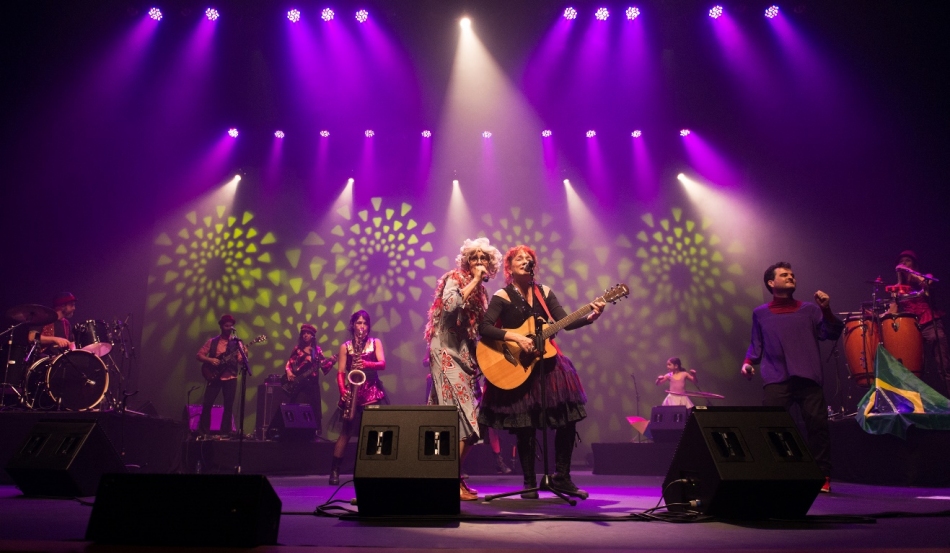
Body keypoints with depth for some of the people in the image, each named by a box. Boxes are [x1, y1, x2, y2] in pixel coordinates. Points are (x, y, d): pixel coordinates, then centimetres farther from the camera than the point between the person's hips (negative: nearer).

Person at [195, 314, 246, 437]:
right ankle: (203, 431, 7)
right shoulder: (212, 341, 6)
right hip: (214, 376, 0)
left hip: (230, 377, 1)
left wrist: (244, 355, -21)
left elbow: (240, 361, 0)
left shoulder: (236, 342, 6)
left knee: (228, 406, 1)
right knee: (207, 403, -5)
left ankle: (225, 432, 9)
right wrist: (210, 360, -13)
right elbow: (199, 355, 4)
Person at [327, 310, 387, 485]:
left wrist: (367, 364, -25)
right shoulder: (345, 346, 6)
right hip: (352, 390, 0)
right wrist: (342, 390, -17)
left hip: (371, 390, 0)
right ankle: (334, 470, 3)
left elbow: (382, 364, -6)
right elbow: (340, 372, 0)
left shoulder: (375, 343, 8)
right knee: (346, 431, -1)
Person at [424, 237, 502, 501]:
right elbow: (451, 303, -25)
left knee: (466, 418, 6)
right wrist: (474, 280, -16)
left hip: (465, 355, 8)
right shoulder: (454, 278, -4)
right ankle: (453, 482, -9)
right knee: (461, 415, -14)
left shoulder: (480, 291, 18)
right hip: (447, 352, -8)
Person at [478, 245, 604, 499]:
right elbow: (484, 328, -18)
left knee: (568, 419, 1)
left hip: (547, 363, 5)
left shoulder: (544, 292, 7)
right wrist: (517, 338, -27)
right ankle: (529, 483, 16)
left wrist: (590, 317, -17)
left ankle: (561, 478, 16)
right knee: (525, 428, -1)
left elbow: (566, 322, 0)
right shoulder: (502, 296, -6)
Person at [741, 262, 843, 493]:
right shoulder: (760, 313, 16)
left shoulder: (809, 309, 15)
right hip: (776, 380, 0)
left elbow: (831, 334, 7)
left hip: (808, 378, 1)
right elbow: (756, 345, 20)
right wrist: (748, 362, 3)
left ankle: (823, 477, 10)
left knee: (817, 425, -5)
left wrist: (826, 310, -7)